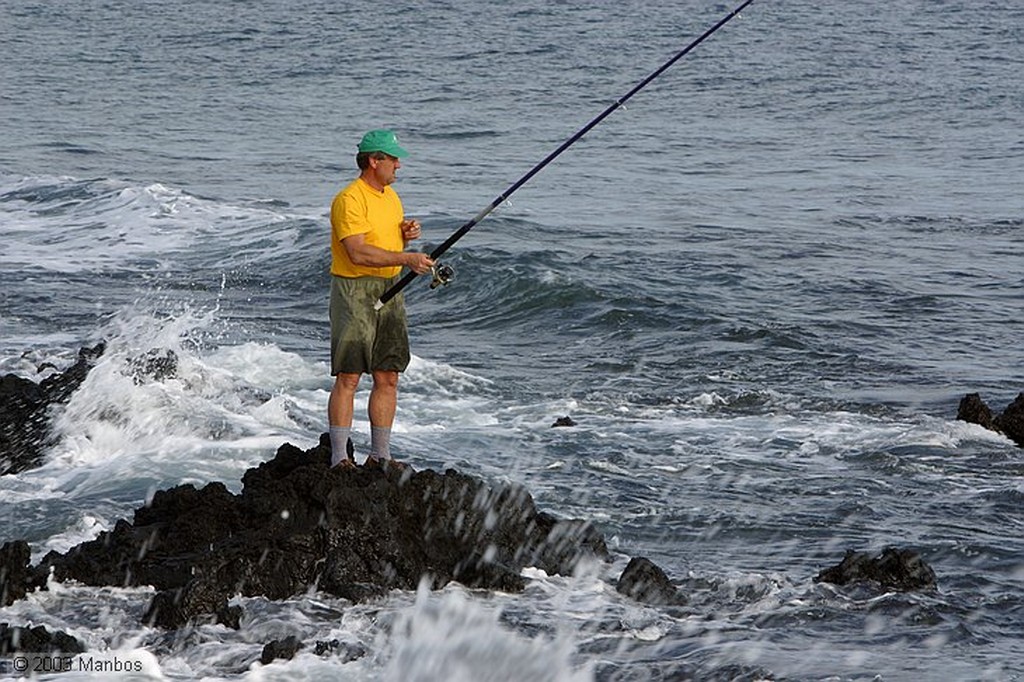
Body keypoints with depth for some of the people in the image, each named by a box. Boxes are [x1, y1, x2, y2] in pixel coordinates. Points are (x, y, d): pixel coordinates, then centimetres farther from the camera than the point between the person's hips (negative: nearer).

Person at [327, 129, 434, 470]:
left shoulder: (391, 196, 15)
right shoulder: (349, 200, -14)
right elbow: (358, 253, -23)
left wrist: (406, 234, 4)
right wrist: (406, 259, -24)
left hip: (389, 292, 8)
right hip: (354, 291, -8)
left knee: (388, 377, 7)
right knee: (348, 378, -7)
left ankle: (380, 455, 14)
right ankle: (340, 458, -5)